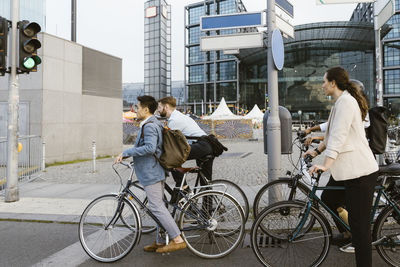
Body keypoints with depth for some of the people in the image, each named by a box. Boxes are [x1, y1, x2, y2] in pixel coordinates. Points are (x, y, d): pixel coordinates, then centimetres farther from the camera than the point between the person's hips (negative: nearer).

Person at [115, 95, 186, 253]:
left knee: (156, 207, -9)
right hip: (156, 171, 11)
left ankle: (178, 240, -7)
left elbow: (149, 148, -29)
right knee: (158, 206, 14)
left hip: (150, 173, -11)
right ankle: (160, 242, 23)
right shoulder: (156, 124, 18)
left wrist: (126, 153, -23)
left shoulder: (149, 126, -16)